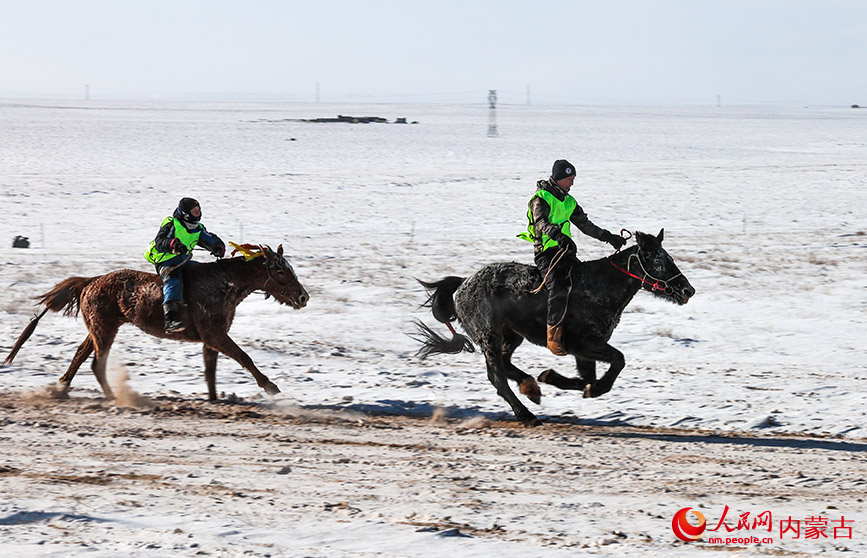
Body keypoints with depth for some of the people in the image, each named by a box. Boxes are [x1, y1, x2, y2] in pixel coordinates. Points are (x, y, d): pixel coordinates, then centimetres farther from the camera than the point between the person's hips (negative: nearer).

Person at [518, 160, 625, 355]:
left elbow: (585, 225, 27)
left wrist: (609, 237, 23)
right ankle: (553, 337, -26)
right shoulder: (541, 198, -6)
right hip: (546, 252, -8)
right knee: (558, 287, -26)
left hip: (566, 251, 8)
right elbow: (541, 223, -24)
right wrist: (557, 235, -43)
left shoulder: (568, 201, 19)